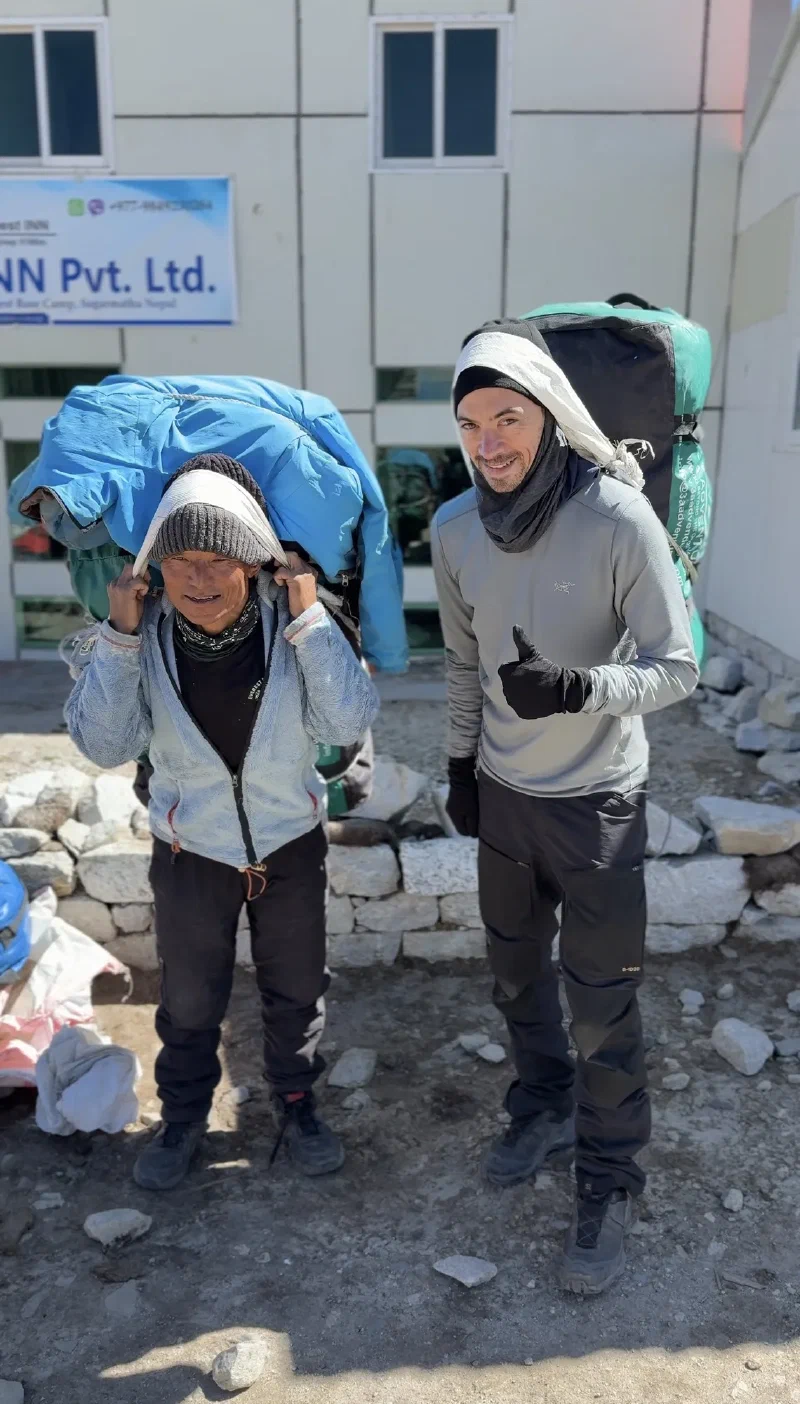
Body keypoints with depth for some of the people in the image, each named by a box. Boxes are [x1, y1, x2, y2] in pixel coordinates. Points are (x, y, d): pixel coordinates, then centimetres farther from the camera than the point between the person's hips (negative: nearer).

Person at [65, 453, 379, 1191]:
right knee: (189, 1001, 19)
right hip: (191, 852, 0)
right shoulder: (146, 635, -17)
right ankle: (183, 1116, 46)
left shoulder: (293, 625, -19)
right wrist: (119, 636, -27)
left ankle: (296, 1101, 46)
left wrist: (310, 618, -30)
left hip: (291, 846, 0)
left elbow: (349, 723, -26)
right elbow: (104, 745, -19)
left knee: (296, 991, 20)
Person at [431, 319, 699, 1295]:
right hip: (502, 794, 5)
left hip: (597, 802, -4)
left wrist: (577, 688, -33)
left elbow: (675, 670, -16)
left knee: (601, 1005, 5)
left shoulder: (619, 518, -20)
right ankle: (545, 1108, 47)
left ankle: (608, 1183, 29)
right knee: (516, 975, 21)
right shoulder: (455, 528, -5)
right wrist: (461, 764, 12)